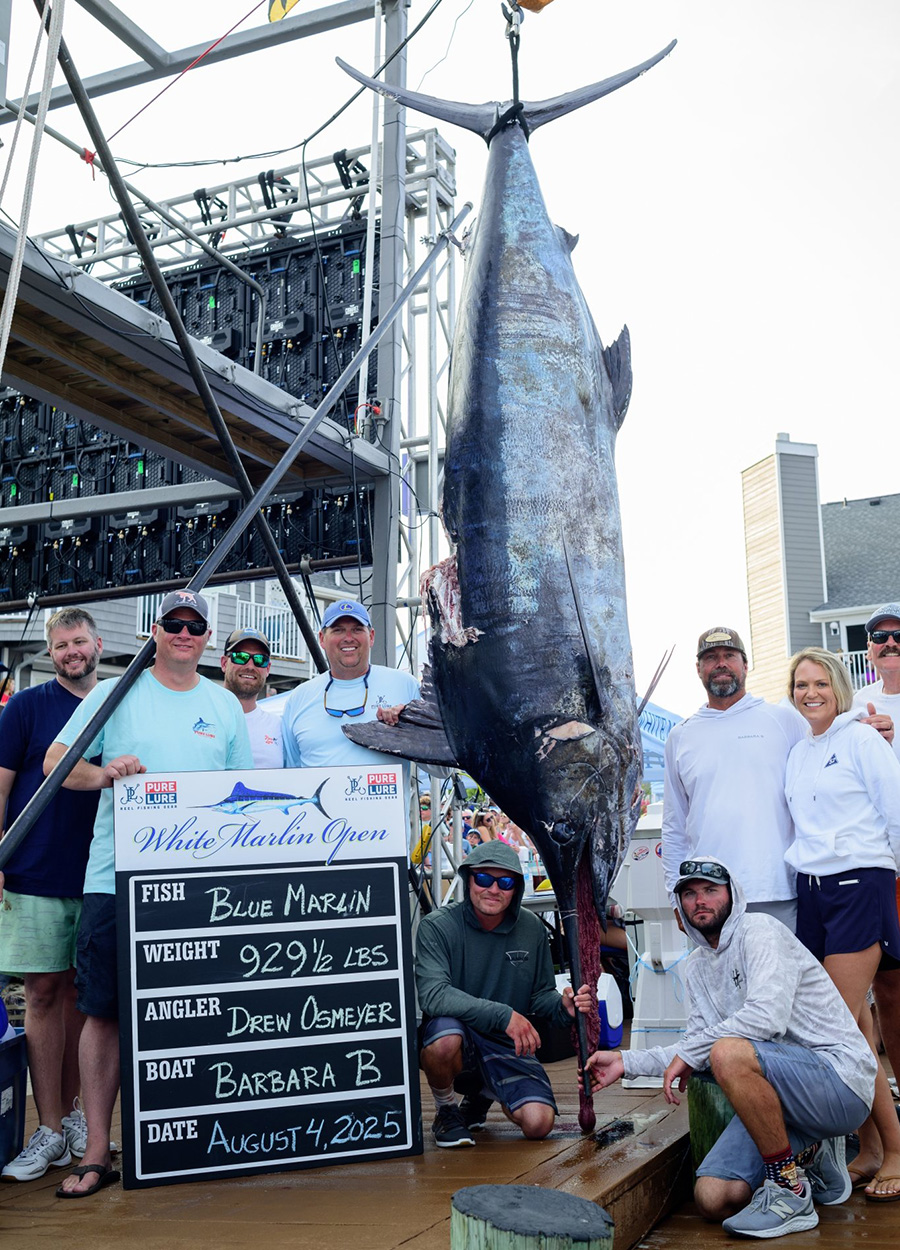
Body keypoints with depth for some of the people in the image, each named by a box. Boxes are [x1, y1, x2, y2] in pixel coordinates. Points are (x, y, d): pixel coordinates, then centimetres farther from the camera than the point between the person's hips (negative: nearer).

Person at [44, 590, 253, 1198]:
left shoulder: (226, 706, 13)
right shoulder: (115, 693, 5)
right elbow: (56, 761, 3)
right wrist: (103, 772, -18)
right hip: (117, 875, -2)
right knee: (105, 1011, -1)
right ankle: (97, 1152, 8)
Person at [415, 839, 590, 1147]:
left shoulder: (531, 929, 1)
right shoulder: (437, 926, -14)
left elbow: (541, 994, 11)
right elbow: (433, 994, -27)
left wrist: (563, 1006, -13)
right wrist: (503, 1015, -32)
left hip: (508, 1047, 4)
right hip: (458, 1036, -4)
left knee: (538, 1124, -17)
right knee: (446, 1036, -38)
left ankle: (481, 1095, 20)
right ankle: (446, 1108, -3)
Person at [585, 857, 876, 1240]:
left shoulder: (760, 930, -10)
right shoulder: (697, 967, 16)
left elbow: (768, 1016, -25)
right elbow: (692, 1051, 21)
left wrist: (689, 1051, -16)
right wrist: (627, 1062, 10)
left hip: (840, 1081, -8)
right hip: (779, 1092, 8)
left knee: (729, 1052, -34)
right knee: (713, 1200, -8)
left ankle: (790, 1193, -17)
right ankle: (809, 1158, 17)